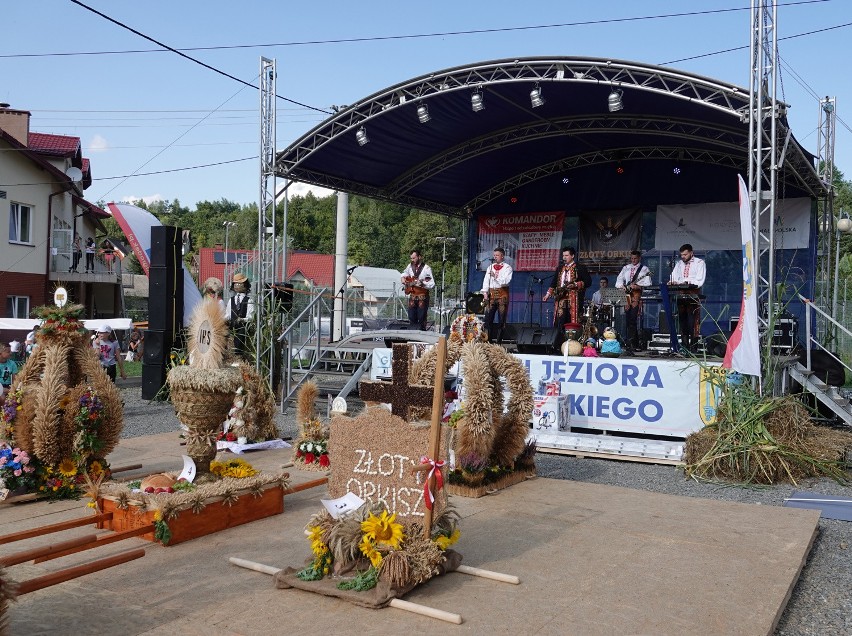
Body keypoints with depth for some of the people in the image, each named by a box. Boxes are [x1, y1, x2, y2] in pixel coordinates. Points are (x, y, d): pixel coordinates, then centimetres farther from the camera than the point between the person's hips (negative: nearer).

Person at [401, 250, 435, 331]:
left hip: (422, 297, -5)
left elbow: (432, 285, -15)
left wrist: (422, 283, -30)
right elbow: (405, 273, 32)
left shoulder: (426, 268, -9)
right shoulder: (410, 266, 9)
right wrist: (403, 278, 10)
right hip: (412, 296, 5)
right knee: (411, 319, 6)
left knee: (421, 319, -6)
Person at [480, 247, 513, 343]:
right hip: (491, 293, 4)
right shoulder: (490, 267, 13)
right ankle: (488, 339, 6)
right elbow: (486, 281, 6)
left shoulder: (507, 267, 0)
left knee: (501, 318, 0)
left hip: (502, 294, -4)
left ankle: (499, 340, 6)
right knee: (488, 317, 0)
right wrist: (485, 293, -5)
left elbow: (506, 281, -13)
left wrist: (495, 276, -21)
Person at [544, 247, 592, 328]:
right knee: (560, 322, -2)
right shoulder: (559, 269, 20)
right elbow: (554, 283, 21)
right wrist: (548, 294, 10)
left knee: (573, 322, -9)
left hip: (574, 299, -4)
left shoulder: (580, 268, 4)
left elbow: (588, 282, -2)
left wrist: (576, 285, -14)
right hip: (561, 299, 5)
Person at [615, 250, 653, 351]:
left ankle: (630, 343, -16)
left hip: (637, 295, -5)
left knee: (632, 319, -15)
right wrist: (622, 286, -3)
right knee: (628, 319, 3)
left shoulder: (644, 269, 6)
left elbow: (648, 283, -4)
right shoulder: (625, 268, 19)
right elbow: (619, 279, 15)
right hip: (626, 294, 5)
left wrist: (637, 286, -17)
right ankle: (636, 344, 11)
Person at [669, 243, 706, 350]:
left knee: (693, 322, -8)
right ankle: (684, 345, 8)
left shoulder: (699, 263, 3)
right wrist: (672, 282, -11)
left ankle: (693, 346, -7)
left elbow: (699, 281, -8)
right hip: (681, 296, 5)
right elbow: (674, 277, 13)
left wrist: (685, 282, -20)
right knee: (682, 321, 4)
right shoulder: (679, 263, 19)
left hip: (693, 296, -5)